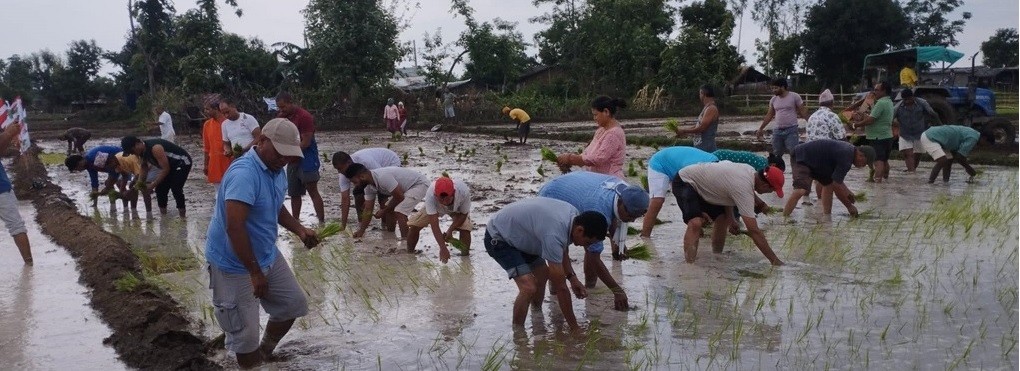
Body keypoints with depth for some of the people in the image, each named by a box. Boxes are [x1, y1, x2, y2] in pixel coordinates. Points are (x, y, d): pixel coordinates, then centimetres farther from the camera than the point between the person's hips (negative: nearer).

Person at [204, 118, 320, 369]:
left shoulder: (277, 171, 3)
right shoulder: (244, 174, -28)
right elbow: (234, 228, -33)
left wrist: (300, 230, 0)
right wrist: (255, 273, -27)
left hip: (268, 255, 9)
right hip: (234, 265, -9)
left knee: (294, 304, 17)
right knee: (245, 335, -3)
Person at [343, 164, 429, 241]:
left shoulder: (382, 177, -32)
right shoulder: (369, 187, -2)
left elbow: (399, 197, -25)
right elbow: (368, 210, 6)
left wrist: (384, 211, -11)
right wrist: (361, 231, 5)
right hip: (407, 187, 10)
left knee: (399, 212, -21)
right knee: (390, 210, 11)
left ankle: (407, 247, -14)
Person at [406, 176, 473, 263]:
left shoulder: (463, 191, -43)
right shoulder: (430, 194, -44)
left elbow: (463, 214, -22)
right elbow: (434, 224, -41)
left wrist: (450, 230, -31)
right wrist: (443, 248, -46)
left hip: (457, 210, 0)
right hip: (434, 207, 0)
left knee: (465, 228, -26)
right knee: (414, 225, -13)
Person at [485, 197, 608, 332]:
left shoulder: (574, 215, -10)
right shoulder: (554, 235, -37)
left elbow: (563, 251, 11)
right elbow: (560, 287, -31)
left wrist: (572, 277, -4)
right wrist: (574, 328, -23)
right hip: (498, 238, -10)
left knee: (543, 274, 19)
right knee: (529, 288, -22)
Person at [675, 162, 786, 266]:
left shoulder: (750, 171, -6)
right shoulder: (743, 188, -32)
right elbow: (754, 231, -33)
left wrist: (730, 220, 3)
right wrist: (775, 260, -29)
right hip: (685, 183, -10)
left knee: (722, 218, 12)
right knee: (695, 223, -30)